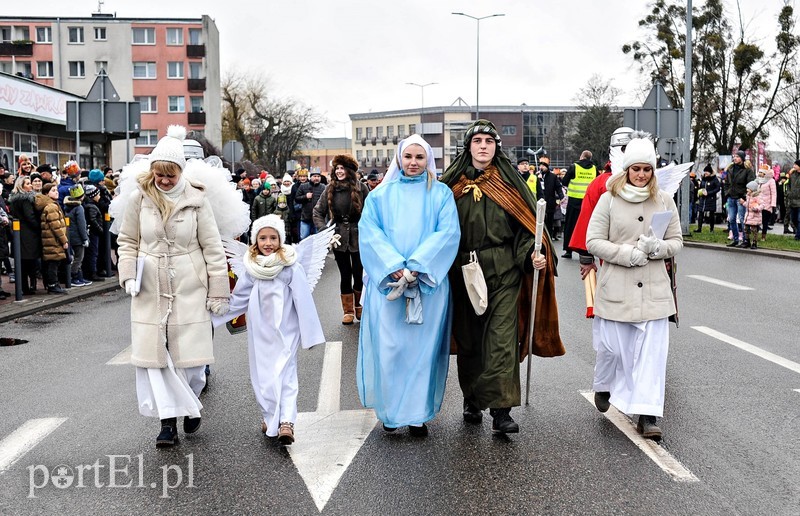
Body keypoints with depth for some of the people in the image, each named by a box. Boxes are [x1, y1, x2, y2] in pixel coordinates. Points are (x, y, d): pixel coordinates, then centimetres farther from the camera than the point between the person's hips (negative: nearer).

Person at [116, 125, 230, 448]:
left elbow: (213, 248, -1)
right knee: (153, 353, -2)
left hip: (189, 289, -1)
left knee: (190, 353, 1)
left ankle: (191, 406, 28)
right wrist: (128, 276, -3)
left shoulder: (196, 200, -4)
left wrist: (219, 293, -2)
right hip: (150, 290, 2)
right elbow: (127, 241, 11)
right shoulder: (140, 198, 0)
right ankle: (168, 420, 8)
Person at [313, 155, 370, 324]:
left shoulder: (361, 188, -5)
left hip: (358, 238, -2)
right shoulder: (330, 190, 2)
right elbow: (318, 212, 6)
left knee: (359, 274, 4)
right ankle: (348, 310, 18)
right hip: (339, 239, 2)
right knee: (345, 275, 8)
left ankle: (358, 306, 27)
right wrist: (324, 231, -6)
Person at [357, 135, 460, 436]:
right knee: (388, 346, -1)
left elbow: (448, 233, -5)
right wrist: (395, 267, -15)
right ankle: (391, 410, 14)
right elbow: (370, 233, 0)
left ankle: (418, 413, 12)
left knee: (422, 347, 2)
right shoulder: (380, 195, 10)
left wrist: (416, 267, -16)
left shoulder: (441, 194, 7)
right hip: (387, 281, 0)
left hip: (429, 282, 0)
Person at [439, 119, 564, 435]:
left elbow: (525, 226, 1)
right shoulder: (453, 184, 7)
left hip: (504, 272, -2)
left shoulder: (508, 182, 4)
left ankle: (501, 410, -8)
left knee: (502, 339, -8)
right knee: (468, 338, 10)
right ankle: (472, 401, 26)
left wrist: (532, 254, -15)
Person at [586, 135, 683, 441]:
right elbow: (593, 241, -2)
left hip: (654, 289, 2)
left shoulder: (664, 201, 7)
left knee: (652, 350, -4)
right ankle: (603, 387, 38)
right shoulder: (609, 199, 0)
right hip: (615, 288, -2)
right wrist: (625, 253, -15)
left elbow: (676, 242, 10)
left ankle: (647, 415, 0)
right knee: (612, 346, 5)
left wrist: (657, 247, -12)